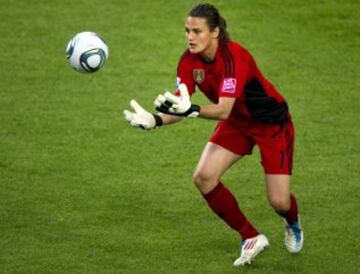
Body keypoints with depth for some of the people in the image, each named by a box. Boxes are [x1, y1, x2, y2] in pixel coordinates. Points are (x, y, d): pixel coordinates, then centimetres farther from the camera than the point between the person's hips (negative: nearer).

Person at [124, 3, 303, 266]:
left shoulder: (234, 56, -34)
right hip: (237, 122, 6)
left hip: (272, 123, -6)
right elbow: (181, 107, -15)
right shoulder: (189, 61, -13)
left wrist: (191, 110, -57)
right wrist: (155, 120, -34)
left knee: (279, 202, -8)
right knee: (203, 177, -13)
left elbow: (223, 110, -41)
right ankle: (251, 238, 5)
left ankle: (293, 223, 34)